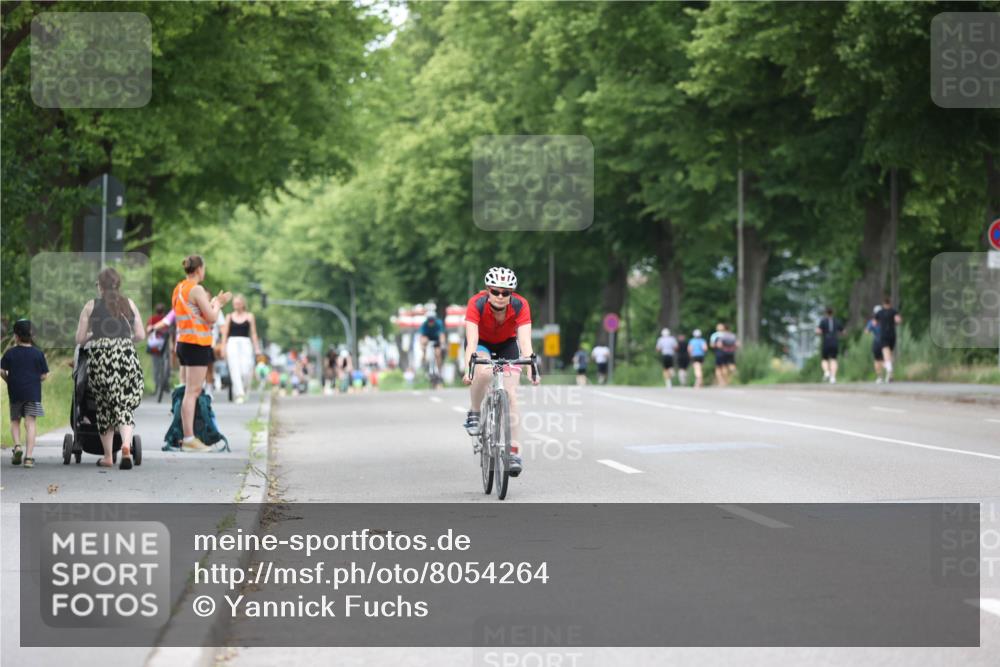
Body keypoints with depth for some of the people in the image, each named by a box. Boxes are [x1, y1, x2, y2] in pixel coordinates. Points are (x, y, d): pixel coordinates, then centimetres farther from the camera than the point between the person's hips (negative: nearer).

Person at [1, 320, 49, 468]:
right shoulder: (38, 353, 1)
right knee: (30, 423, -2)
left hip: (15, 393, 0)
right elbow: (44, 375, 1)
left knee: (15, 421, 18)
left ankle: (17, 446, -5)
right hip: (33, 393, 0)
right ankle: (29, 456, -10)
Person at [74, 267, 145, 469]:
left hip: (100, 357, -1)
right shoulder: (129, 304, 11)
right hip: (126, 356, 1)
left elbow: (80, 339, 6)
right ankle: (126, 445, -23)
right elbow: (141, 335, 11)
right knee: (125, 406, 4)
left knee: (105, 407, 11)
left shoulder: (91, 306, 6)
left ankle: (107, 456, 15)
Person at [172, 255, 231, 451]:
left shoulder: (179, 289, 14)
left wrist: (215, 302, 23)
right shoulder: (196, 290, -13)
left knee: (190, 391, 12)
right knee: (192, 392, -9)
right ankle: (189, 440, -11)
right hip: (197, 344, -9)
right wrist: (217, 303, 4)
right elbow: (212, 318, -14)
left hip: (184, 343, 9)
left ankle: (187, 436, 12)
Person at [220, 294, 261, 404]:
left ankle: (244, 390, 14)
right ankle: (239, 394, -11)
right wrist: (223, 348, 2)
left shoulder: (249, 316, 9)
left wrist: (257, 348, 3)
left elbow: (253, 333, 8)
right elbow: (225, 333, 10)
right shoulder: (229, 317, 10)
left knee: (246, 371, -11)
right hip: (232, 342, 1)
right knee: (235, 370, -10)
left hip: (245, 343, -1)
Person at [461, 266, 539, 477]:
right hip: (481, 343, -1)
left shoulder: (520, 305, -31)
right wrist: (468, 368, -56)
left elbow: (525, 340, -38)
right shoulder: (477, 304, -34)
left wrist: (531, 368, -53)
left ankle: (514, 452, -8)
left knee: (510, 394, -13)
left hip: (507, 344, 1)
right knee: (483, 372, -34)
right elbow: (472, 340, -42)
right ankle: (474, 414, -8)